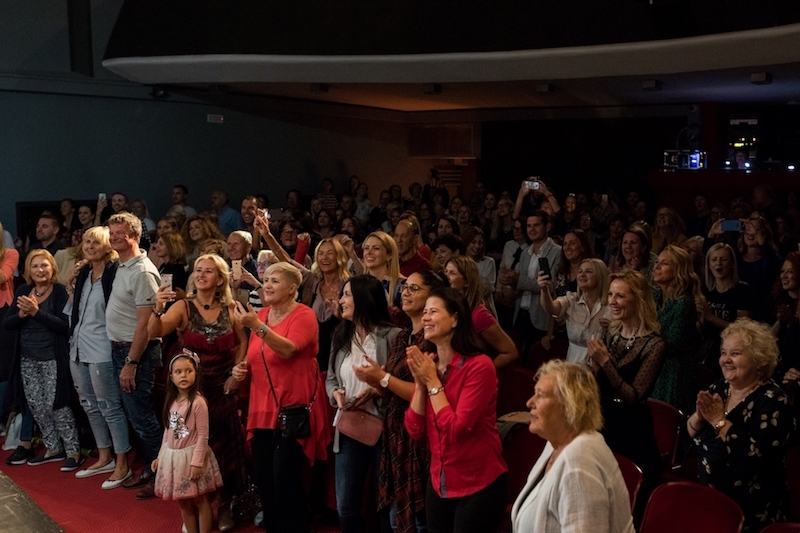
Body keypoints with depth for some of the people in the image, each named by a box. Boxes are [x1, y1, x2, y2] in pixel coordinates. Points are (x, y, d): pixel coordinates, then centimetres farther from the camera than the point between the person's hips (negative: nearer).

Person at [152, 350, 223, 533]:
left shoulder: (198, 402, -17)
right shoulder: (171, 402, 3)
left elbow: (203, 436, -17)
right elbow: (167, 432, 12)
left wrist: (197, 462, -18)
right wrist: (160, 457, 13)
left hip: (192, 456, -7)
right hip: (173, 457, 7)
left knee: (201, 501, 6)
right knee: (184, 503, 16)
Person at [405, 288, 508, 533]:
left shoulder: (479, 365, -18)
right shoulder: (428, 366, 2)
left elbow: (456, 430, -23)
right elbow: (415, 430, -2)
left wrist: (432, 382, -17)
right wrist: (420, 382, -12)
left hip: (479, 487, -6)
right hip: (438, 484, 7)